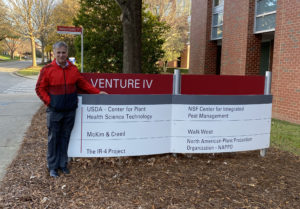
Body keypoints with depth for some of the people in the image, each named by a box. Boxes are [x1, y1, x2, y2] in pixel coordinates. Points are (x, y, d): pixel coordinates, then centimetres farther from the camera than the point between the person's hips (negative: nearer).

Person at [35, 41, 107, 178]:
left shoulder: (73, 69, 5)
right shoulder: (47, 70, -5)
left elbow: (83, 84, 13)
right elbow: (40, 88, -1)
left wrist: (97, 92, 7)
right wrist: (49, 101, -9)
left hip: (70, 110, 3)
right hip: (54, 111, -3)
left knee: (65, 137, 12)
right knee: (53, 138, 5)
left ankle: (63, 164, 25)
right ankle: (52, 166, 18)